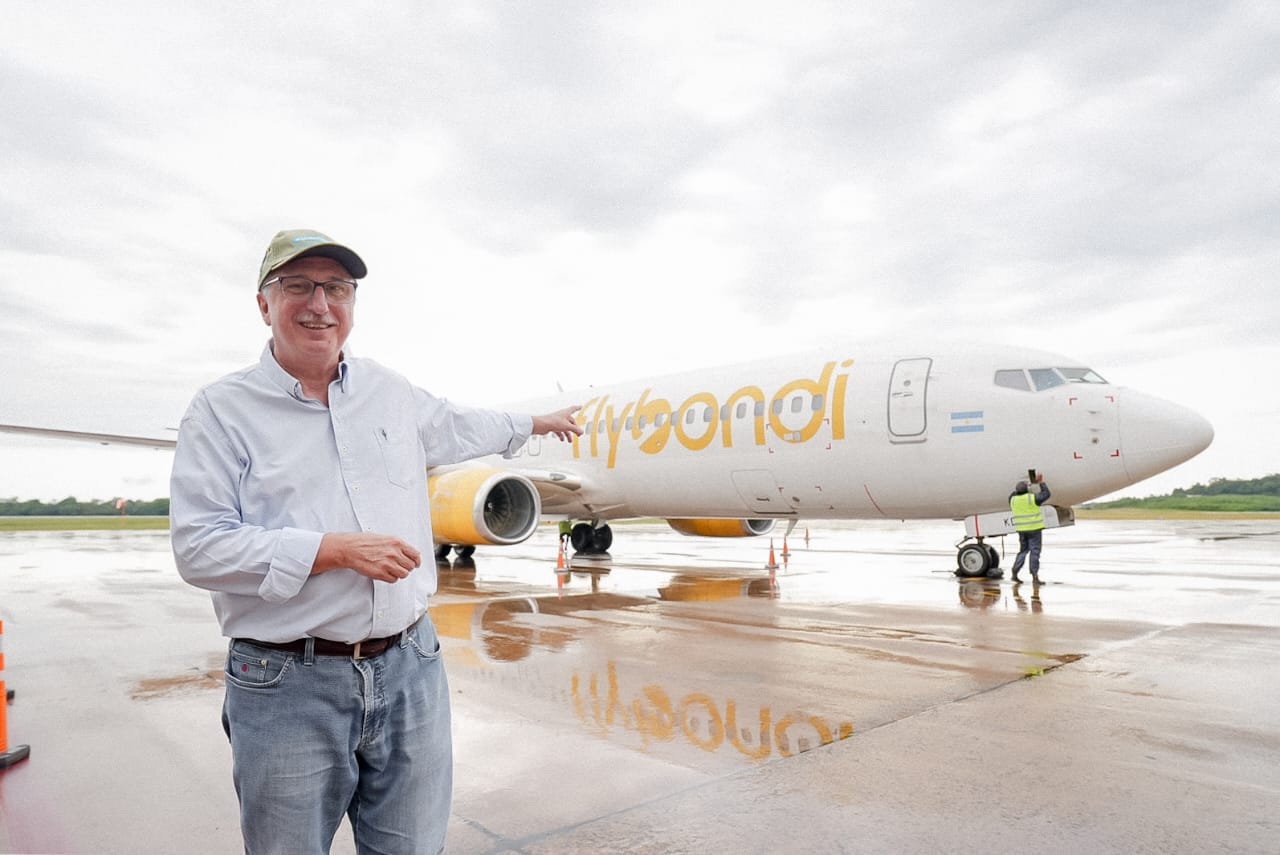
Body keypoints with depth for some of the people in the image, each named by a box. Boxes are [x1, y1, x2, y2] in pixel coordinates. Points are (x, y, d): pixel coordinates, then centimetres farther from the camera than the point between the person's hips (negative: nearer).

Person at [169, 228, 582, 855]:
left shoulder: (392, 393, 11)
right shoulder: (222, 410, -3)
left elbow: (457, 428, 30)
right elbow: (199, 547, -11)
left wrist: (537, 422, 43)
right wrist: (338, 549, -17)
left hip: (410, 668, 4)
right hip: (287, 687, -3)